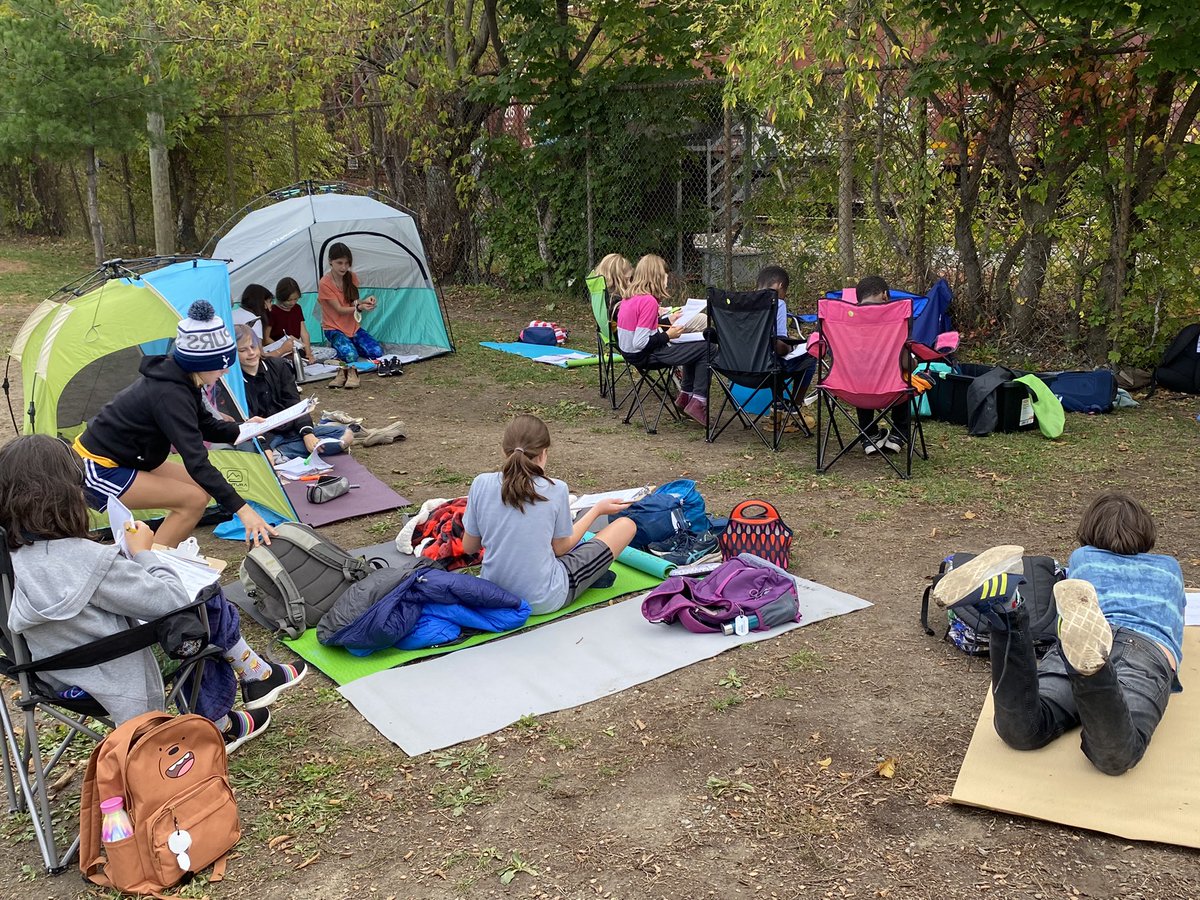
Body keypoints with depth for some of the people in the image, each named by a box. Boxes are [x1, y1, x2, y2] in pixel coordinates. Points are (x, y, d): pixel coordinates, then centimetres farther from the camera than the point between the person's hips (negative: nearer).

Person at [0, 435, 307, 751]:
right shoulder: (87, 561, -31)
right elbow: (172, 600, -23)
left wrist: (127, 557, 0)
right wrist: (143, 553, -8)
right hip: (116, 681, -8)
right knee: (208, 603, 5)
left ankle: (218, 725, 31)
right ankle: (257, 675, 26)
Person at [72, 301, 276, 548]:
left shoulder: (178, 379, -2)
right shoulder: (169, 395, -29)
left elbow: (206, 425, 12)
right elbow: (196, 462, -35)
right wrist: (242, 509, -39)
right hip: (98, 471, -10)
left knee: (201, 487, 7)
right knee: (193, 499, -16)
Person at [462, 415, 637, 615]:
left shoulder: (481, 484, -9)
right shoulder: (555, 489, -17)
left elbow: (469, 547, 1)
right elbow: (560, 548, -3)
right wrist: (597, 510, 11)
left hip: (493, 593, 5)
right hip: (544, 602, -5)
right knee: (626, 525, 9)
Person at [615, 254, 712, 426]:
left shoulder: (630, 297, 4)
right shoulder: (648, 301, -22)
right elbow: (640, 343, -27)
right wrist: (667, 336, -15)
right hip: (644, 356, -10)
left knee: (694, 346, 26)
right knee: (706, 349, -5)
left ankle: (685, 395, 30)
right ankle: (698, 403, -3)